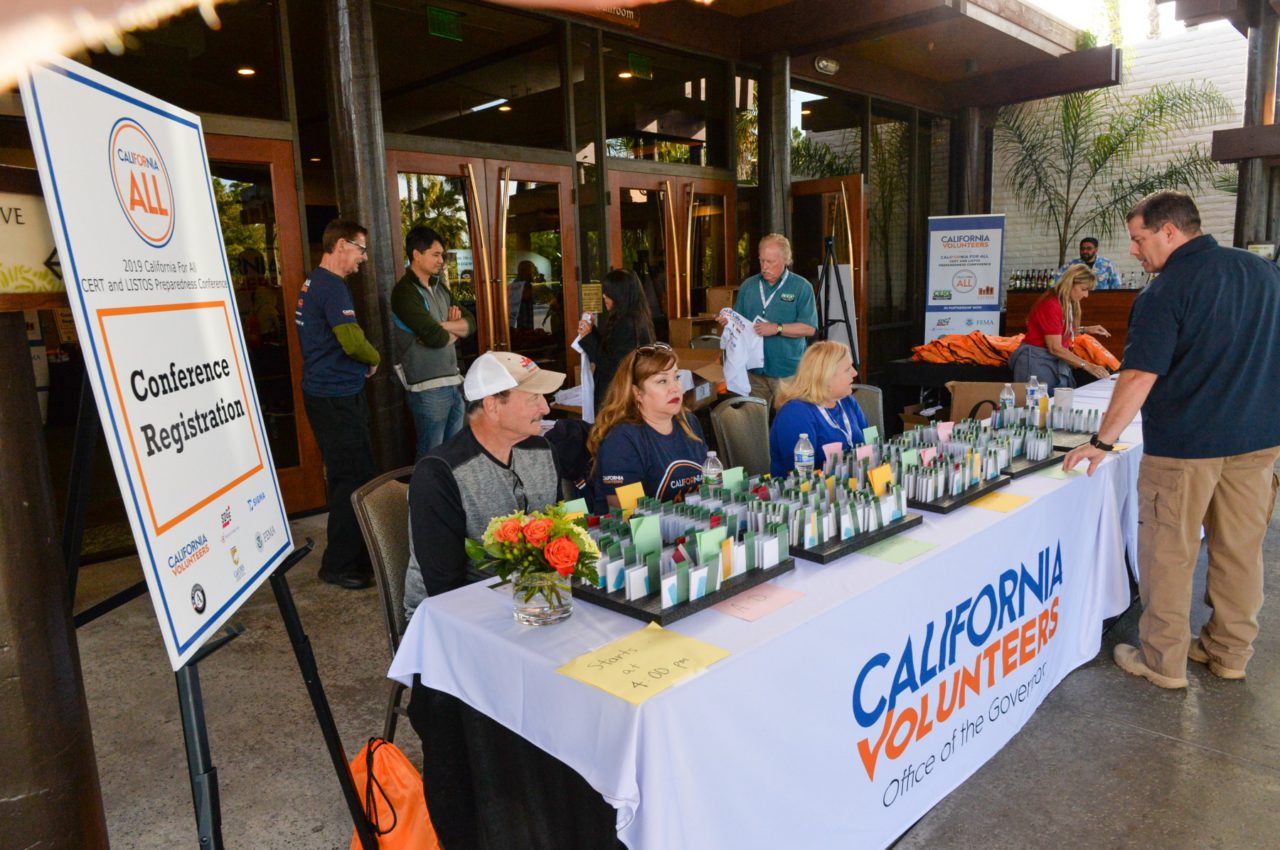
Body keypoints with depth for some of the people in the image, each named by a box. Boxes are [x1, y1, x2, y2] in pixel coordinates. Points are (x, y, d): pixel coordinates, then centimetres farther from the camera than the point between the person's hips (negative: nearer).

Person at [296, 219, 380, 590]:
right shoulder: (332, 286, -16)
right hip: (337, 397, -11)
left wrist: (361, 362, 8)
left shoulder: (312, 283, 16)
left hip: (324, 393, 11)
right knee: (353, 479, -5)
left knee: (344, 476, 16)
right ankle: (340, 565, 3)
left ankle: (354, 556, 27)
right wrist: (375, 358, -5)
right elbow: (353, 342, -25)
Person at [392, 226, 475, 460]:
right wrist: (455, 332, 2)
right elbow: (436, 337, -20)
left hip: (453, 381, 8)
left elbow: (470, 323, 9)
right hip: (428, 386, -8)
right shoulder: (405, 292, -11)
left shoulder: (440, 287, 14)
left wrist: (442, 325, -10)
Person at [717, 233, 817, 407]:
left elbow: (809, 328, -9)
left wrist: (777, 328, -19)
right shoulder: (748, 285, 11)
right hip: (754, 371, 3)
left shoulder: (802, 287, -2)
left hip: (788, 372, -3)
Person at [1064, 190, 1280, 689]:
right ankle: (1230, 653, 28)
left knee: (1169, 554, 4)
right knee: (1240, 549, 15)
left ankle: (1163, 661, 14)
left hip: (1184, 445, -7)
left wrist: (1102, 442, -12)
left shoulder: (1165, 293, -14)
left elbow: (1140, 376, -19)